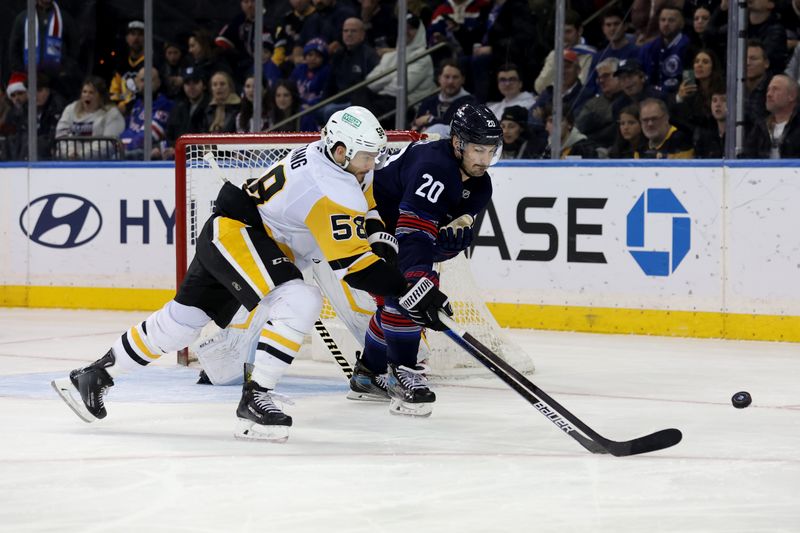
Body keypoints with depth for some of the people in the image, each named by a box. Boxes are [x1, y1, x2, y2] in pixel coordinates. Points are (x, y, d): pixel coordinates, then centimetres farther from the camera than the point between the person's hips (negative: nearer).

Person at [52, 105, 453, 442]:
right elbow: (352, 265, -27)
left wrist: (380, 237, 4)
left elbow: (363, 207, 24)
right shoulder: (330, 189, -26)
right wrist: (409, 292, -26)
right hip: (237, 232, -10)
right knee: (299, 301, -26)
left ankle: (94, 376, 23)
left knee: (182, 319, 14)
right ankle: (255, 398, -25)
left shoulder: (349, 165, 3)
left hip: (224, 236, 10)